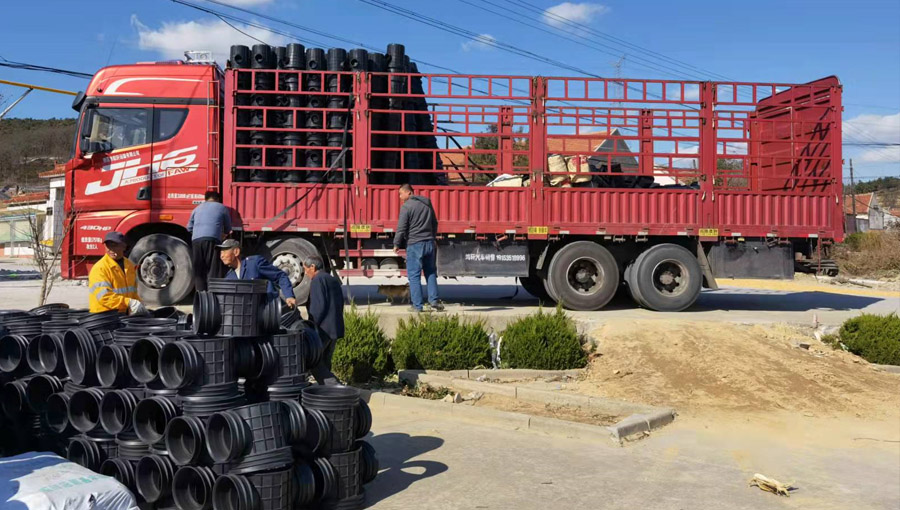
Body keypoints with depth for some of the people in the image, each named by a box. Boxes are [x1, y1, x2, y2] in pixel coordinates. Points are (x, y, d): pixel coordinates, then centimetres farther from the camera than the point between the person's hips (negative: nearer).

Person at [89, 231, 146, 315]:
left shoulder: (130, 266, 15)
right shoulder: (99, 268, -9)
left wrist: (140, 306, 7)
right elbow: (103, 296, -19)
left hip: (125, 314, 6)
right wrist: (129, 302, -27)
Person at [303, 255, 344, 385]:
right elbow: (340, 305, 20)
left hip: (323, 329, -9)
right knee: (324, 363, 13)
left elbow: (319, 306, -18)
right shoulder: (334, 280, 19)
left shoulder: (317, 280, -9)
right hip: (335, 329, 9)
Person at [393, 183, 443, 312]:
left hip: (414, 245, -6)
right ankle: (433, 300, 10)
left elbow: (401, 228, -11)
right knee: (431, 273, 15)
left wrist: (396, 244, 0)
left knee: (414, 276, 0)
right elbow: (435, 223, 20)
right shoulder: (427, 204, 11)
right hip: (429, 243, 6)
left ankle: (417, 305, 0)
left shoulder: (406, 206, -10)